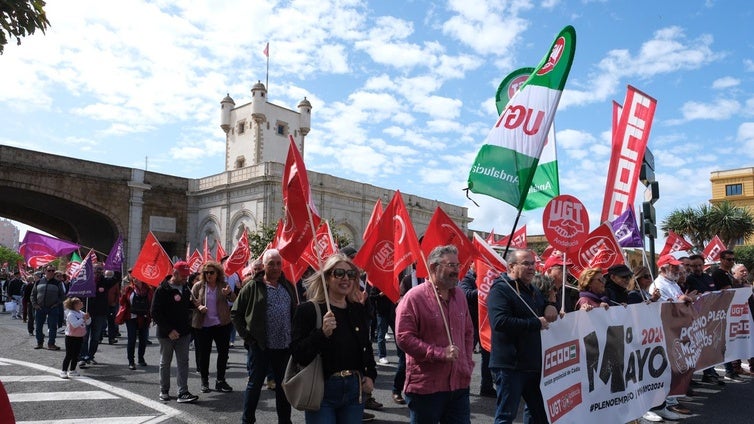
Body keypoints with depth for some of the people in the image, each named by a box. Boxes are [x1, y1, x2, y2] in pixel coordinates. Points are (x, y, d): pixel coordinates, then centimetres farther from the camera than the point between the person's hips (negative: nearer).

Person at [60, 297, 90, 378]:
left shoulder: (81, 313, 6)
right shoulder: (70, 314, -17)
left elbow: (88, 323, 8)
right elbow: (75, 324, -28)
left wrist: (87, 318, -11)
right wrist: (83, 319, -29)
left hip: (79, 337, 7)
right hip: (71, 337, -7)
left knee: (76, 355, 13)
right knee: (69, 355, -4)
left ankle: (72, 370, 24)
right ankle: (63, 371, 4)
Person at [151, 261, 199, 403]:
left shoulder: (185, 289, 7)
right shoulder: (162, 290, -12)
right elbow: (155, 313, -14)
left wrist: (196, 305, -2)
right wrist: (169, 330, -18)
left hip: (183, 333, 5)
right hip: (166, 334, -5)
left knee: (183, 362, 0)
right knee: (165, 363, 11)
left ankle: (183, 392, 1)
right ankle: (164, 391, 26)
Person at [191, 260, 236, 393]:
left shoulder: (223, 285, 2)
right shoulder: (198, 286, 2)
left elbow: (234, 300, -7)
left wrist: (229, 293, -29)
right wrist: (198, 307, -15)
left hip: (222, 324, 1)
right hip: (202, 326, -1)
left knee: (223, 352, 5)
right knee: (203, 354, 6)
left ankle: (220, 381, 18)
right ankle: (204, 381, 21)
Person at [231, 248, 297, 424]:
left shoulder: (288, 286, 7)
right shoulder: (252, 286, -6)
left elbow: (295, 313, 17)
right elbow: (236, 313, -1)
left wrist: (294, 337, 7)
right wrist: (246, 335, -6)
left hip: (285, 347, 4)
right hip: (259, 347, -4)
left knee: (284, 386, 13)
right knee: (254, 385, 7)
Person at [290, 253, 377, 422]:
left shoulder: (358, 310, 7)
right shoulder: (308, 310, -9)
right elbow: (298, 355, -15)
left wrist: (370, 375, 8)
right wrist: (322, 333, -27)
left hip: (355, 389, 5)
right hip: (322, 390, -5)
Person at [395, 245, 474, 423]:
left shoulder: (459, 295, 10)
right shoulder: (414, 297, -12)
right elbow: (403, 338, -17)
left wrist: (468, 363, 10)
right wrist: (441, 353, -20)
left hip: (459, 384, 6)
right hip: (425, 387, -6)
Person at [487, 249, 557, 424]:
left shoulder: (534, 290, 16)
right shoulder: (500, 289, -14)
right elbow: (500, 322, -28)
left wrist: (550, 306, 7)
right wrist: (536, 324, -21)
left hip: (534, 363, 9)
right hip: (510, 364, -9)